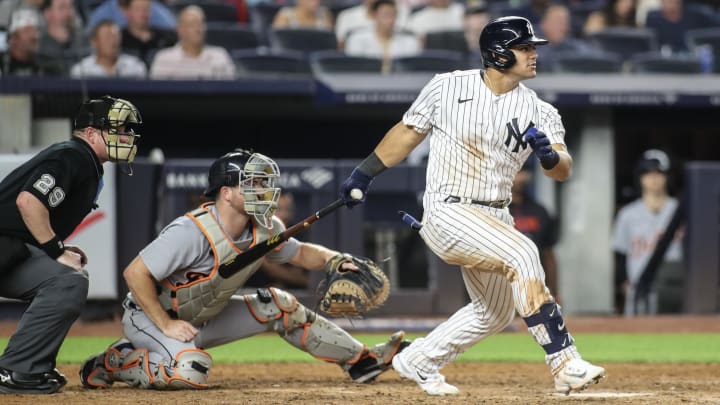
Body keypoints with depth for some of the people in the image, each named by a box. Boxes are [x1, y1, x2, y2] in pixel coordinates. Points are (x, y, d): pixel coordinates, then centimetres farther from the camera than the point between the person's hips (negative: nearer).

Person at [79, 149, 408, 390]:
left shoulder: (264, 230, -7)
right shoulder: (193, 232, -31)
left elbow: (299, 253, 12)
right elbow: (135, 273, -29)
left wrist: (334, 259, -9)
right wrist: (166, 325, -29)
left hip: (204, 318, 8)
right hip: (149, 316, -8)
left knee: (279, 306, 2)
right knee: (191, 371, -36)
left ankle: (361, 361, 9)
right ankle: (114, 362, -12)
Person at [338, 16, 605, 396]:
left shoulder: (538, 111, 0)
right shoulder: (447, 87, -6)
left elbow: (563, 170, -10)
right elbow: (408, 131, 7)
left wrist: (549, 155, -32)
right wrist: (365, 172, 9)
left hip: (494, 218, 7)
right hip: (448, 212, -7)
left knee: (496, 311, 15)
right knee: (521, 252, -28)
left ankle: (419, 361, 36)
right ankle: (565, 364, -31)